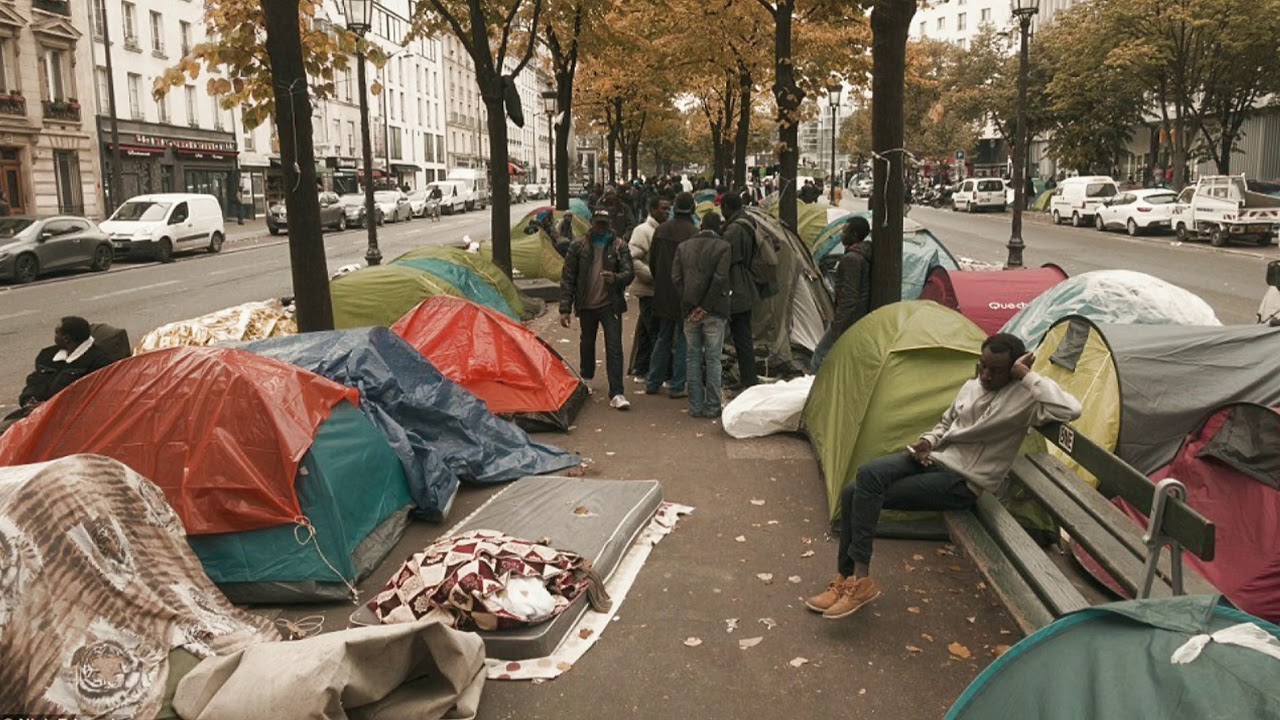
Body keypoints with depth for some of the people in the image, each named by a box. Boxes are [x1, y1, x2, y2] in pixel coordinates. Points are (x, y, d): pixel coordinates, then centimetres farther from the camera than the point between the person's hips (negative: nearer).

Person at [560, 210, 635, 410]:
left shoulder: (619, 247, -1)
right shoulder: (578, 246, 0)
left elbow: (629, 273, -6)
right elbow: (567, 278, 1)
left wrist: (615, 278, -31)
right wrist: (565, 308, -4)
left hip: (610, 305, -2)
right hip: (586, 305, 2)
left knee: (614, 347, -10)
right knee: (587, 343, 19)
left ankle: (617, 394, -10)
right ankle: (586, 378, 44)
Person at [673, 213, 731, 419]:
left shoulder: (684, 246, 8)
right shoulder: (723, 247, -4)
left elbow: (676, 277, 2)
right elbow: (720, 279, -12)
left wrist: (690, 306, -1)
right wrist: (705, 306, -8)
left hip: (690, 311, 3)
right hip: (714, 312, -3)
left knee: (693, 358, 9)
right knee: (713, 359, 3)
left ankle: (695, 406, 12)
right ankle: (712, 407, 6)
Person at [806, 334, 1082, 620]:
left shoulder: (1023, 398, -10)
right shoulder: (971, 386, 12)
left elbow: (1070, 410, -29)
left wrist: (1028, 375, -22)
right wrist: (927, 441, 4)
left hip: (962, 482, -8)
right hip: (933, 458, 8)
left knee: (867, 494, -23)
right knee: (854, 492, -14)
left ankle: (857, 580, -12)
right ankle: (848, 579, -3)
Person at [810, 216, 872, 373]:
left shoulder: (851, 259, -19)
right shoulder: (867, 256, 11)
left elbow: (848, 297, -23)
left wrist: (838, 325, -20)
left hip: (849, 320, -10)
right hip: (864, 319, 10)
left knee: (820, 354, -1)